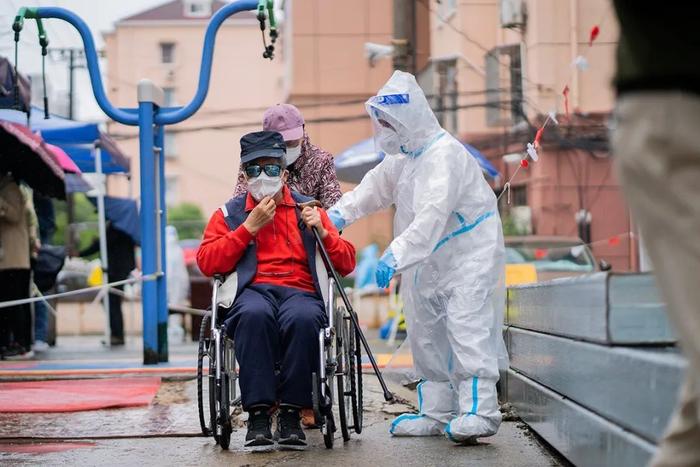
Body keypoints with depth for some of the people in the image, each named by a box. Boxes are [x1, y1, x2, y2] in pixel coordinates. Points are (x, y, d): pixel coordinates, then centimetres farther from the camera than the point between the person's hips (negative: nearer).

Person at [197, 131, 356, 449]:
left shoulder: (307, 209, 24)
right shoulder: (229, 213, 22)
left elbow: (347, 264, 20)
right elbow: (206, 263, 5)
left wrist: (322, 232, 2)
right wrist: (250, 227, 1)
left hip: (300, 291, 0)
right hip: (253, 291, 0)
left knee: (302, 318, -38)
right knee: (255, 314, -39)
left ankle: (290, 413, -27)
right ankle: (258, 412, -33)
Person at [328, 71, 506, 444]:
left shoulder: (444, 153, -22)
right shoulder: (403, 157, 11)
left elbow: (433, 215, -31)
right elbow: (375, 187, 22)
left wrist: (396, 255, -37)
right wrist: (339, 213, 5)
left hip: (468, 255, -10)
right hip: (430, 261, 10)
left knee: (466, 327, -18)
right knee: (426, 334, 11)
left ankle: (479, 411, -21)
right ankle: (436, 412, 18)